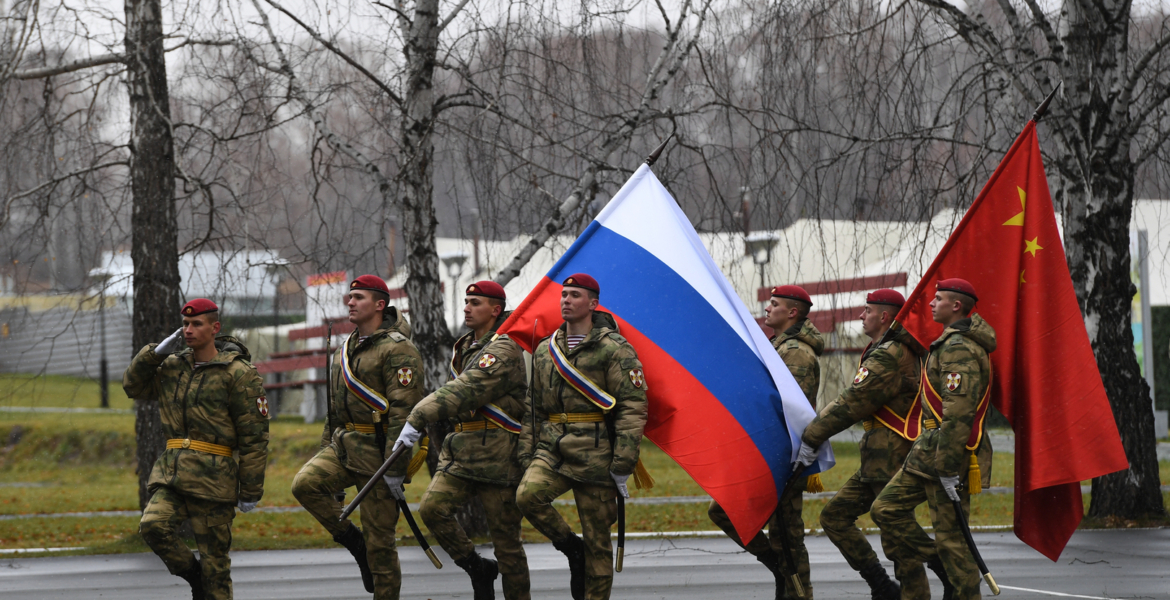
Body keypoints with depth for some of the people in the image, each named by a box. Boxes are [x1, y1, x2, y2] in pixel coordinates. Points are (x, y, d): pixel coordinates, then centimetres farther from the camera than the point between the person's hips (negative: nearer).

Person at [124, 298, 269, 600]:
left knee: (214, 561, -2)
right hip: (172, 473, 5)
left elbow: (254, 437, -6)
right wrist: (157, 351, 4)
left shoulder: (238, 373, -6)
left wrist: (251, 492, -9)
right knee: (153, 525, -19)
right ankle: (194, 576, 5)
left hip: (213, 479, -5)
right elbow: (133, 385, 19)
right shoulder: (173, 366, 13)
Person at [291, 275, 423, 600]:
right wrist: (326, 455, 21)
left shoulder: (398, 350, -11)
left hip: (378, 452, -7)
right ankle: (353, 541, -1)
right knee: (305, 484, -19)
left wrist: (395, 470, -22)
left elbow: (404, 413, -17)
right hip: (344, 446, 7)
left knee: (379, 540, -4)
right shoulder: (345, 351, 16)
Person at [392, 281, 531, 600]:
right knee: (433, 508, -12)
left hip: (497, 454, -8)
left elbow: (463, 391, -26)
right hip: (460, 450, 8)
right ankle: (477, 568, 5)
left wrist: (417, 420, -32)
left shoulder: (503, 350, -14)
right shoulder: (464, 349, 16)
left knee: (505, 537, -3)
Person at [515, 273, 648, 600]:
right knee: (528, 495, -23)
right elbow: (533, 407, 21)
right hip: (551, 450, 5)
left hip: (595, 453, -5)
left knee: (597, 540, -1)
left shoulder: (614, 349, -4)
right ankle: (571, 549, 1)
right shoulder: (545, 350, 15)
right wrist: (527, 454, 14)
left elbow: (633, 407, -8)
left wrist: (623, 464, -13)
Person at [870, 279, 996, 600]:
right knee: (886, 508, 10)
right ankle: (946, 570, 12)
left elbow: (958, 412, -24)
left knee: (950, 533, -5)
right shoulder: (953, 342, 18)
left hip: (947, 450, -11)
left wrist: (948, 468, -25)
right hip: (927, 451, 11)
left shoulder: (958, 347, -17)